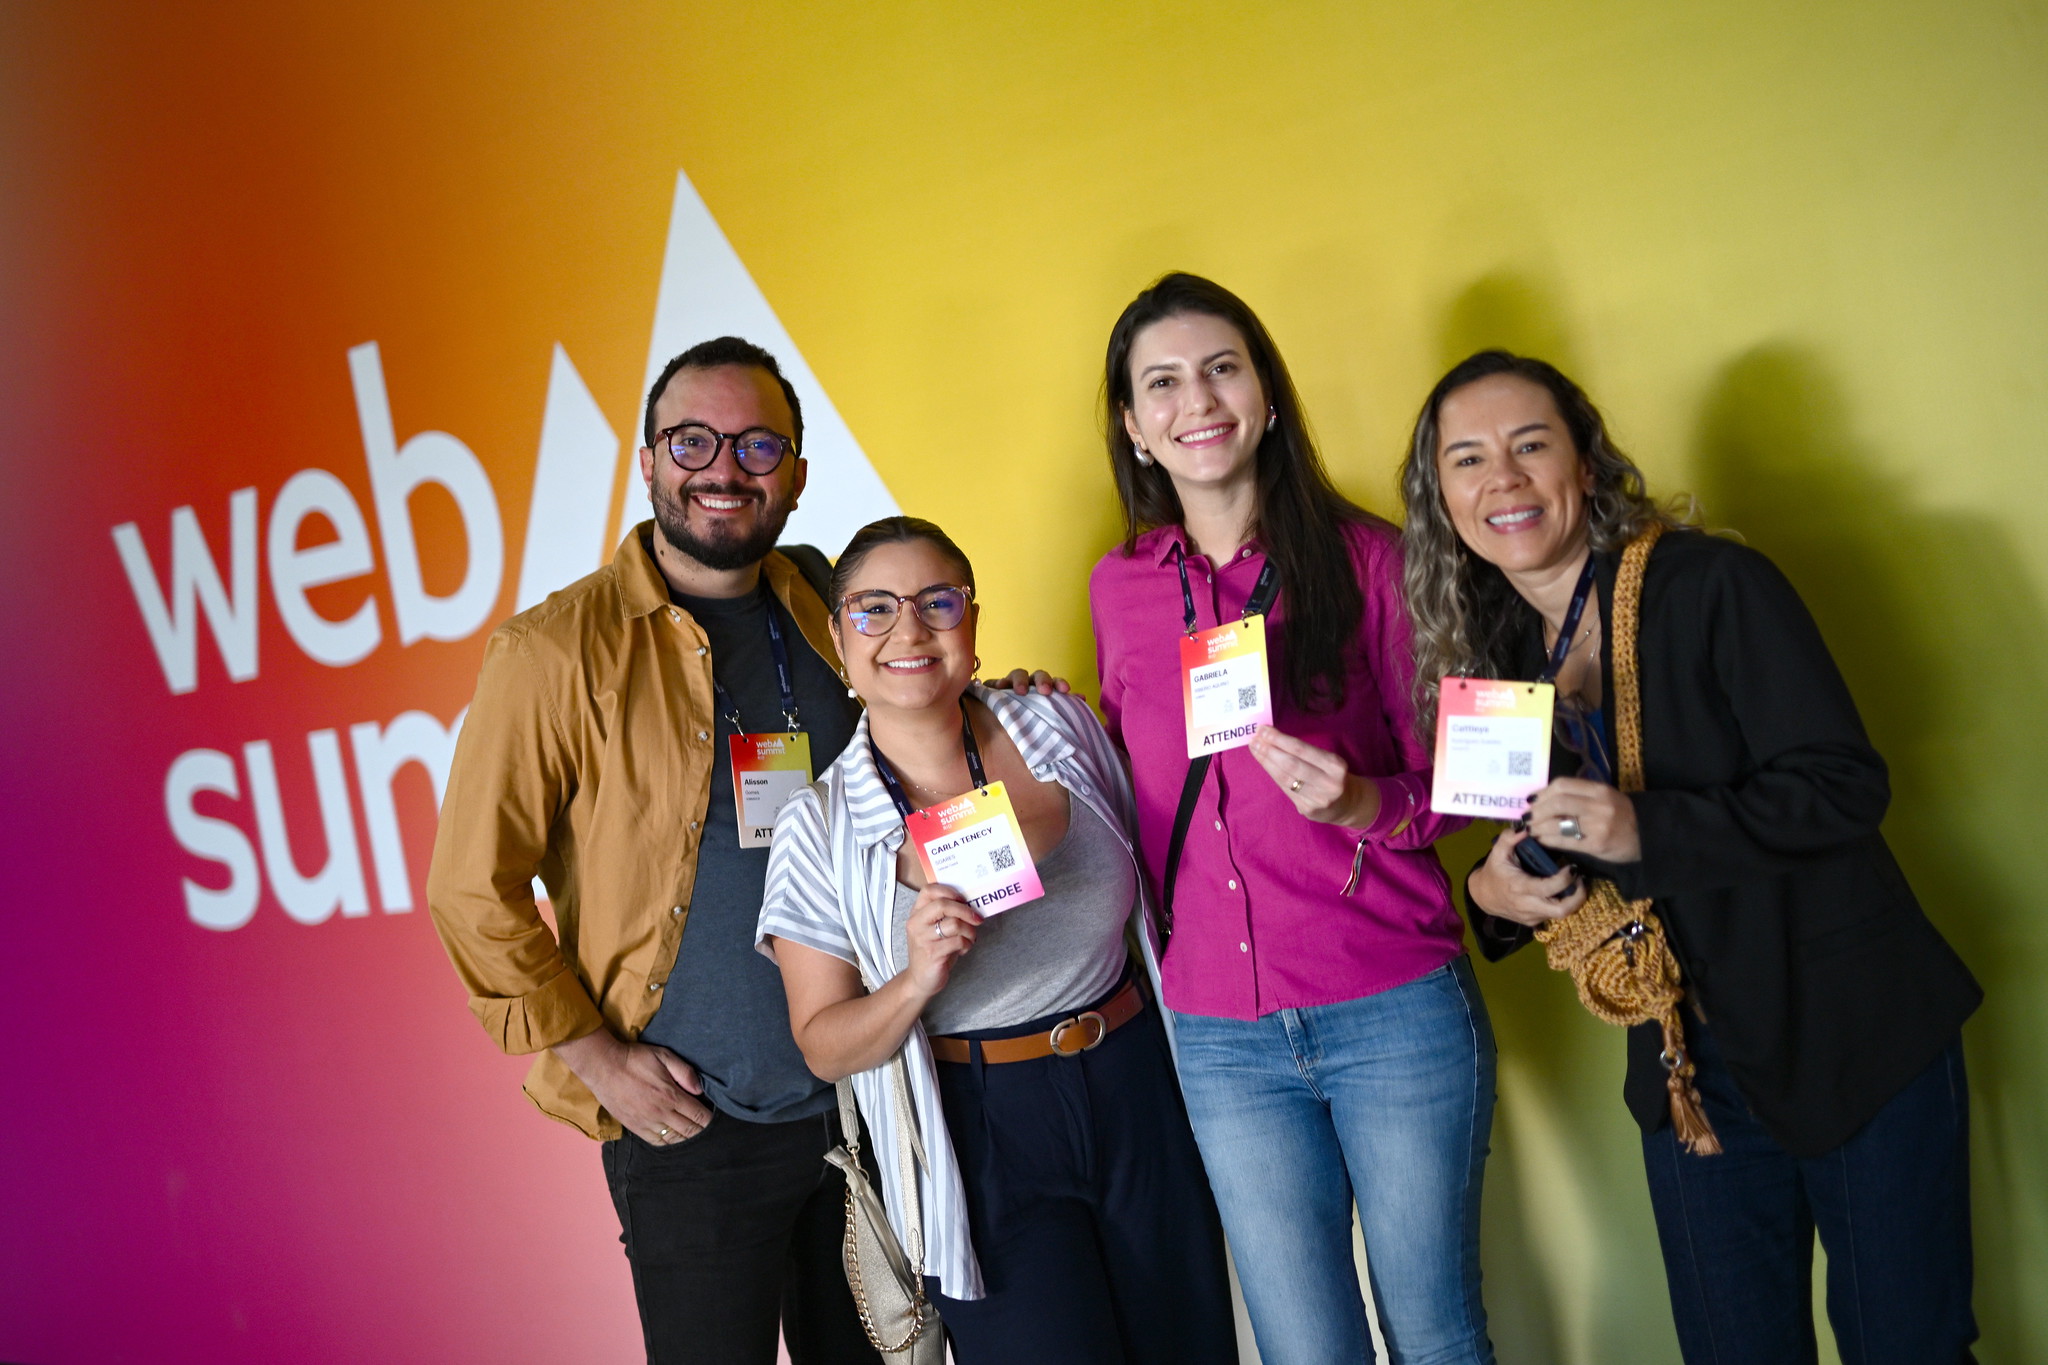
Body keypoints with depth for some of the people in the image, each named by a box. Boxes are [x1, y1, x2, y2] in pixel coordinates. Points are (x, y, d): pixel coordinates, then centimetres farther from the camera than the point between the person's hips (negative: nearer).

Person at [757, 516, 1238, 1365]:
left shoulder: (1057, 727, -3)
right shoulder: (818, 828, -9)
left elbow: (1144, 884, 11)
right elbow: (824, 1046, -6)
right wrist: (916, 982, -25)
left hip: (1140, 1097, 3)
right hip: (982, 1139, -3)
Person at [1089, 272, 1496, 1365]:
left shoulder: (1361, 555, -5)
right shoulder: (1121, 588, 5)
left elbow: (1451, 777, -1)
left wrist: (1365, 803, -21)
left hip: (1397, 1013, -2)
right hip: (1221, 1033, 3)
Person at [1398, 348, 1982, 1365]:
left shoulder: (1714, 587, -13)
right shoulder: (1497, 654, 4)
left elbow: (1845, 786, -18)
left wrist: (1648, 829, -28)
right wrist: (1493, 892, -9)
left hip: (1859, 1041, -4)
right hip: (1688, 1070, 5)